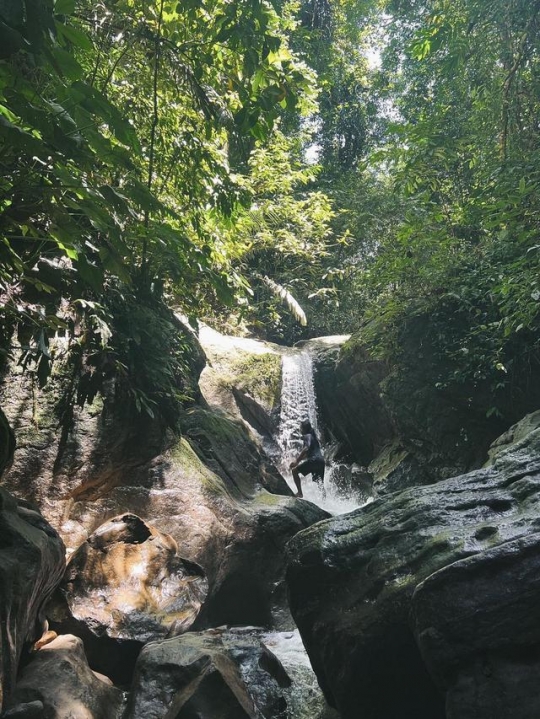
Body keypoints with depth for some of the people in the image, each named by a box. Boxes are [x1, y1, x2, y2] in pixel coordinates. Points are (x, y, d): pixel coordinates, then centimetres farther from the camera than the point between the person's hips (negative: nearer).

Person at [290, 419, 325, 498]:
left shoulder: (307, 436, -1)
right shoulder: (312, 436, 27)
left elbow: (306, 448, -19)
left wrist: (296, 461, -19)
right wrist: (298, 460, 26)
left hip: (314, 460, -9)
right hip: (321, 460, 9)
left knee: (295, 470, -4)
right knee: (320, 483, 21)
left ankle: (299, 493, -9)